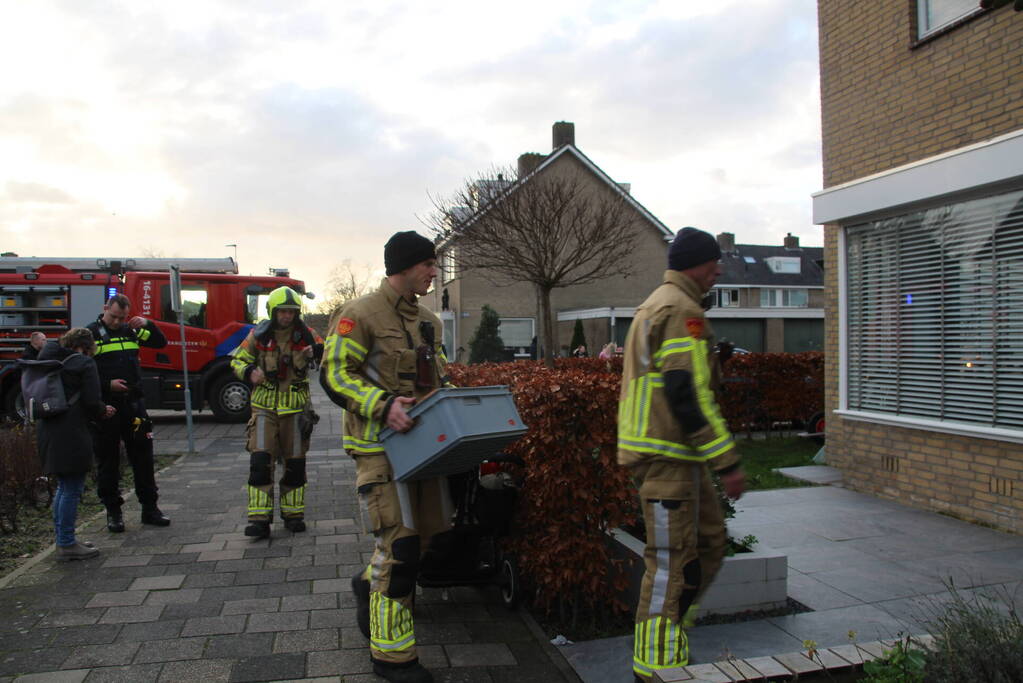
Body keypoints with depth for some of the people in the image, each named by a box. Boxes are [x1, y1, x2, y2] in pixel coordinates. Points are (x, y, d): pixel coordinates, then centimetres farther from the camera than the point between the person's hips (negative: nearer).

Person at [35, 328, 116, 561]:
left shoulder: (49, 360, 14)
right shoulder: (84, 363, -8)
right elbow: (92, 402, -15)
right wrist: (103, 412, 6)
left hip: (47, 431, 8)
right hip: (71, 434, -8)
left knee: (64, 486, 19)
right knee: (72, 488, 0)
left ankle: (64, 539, 27)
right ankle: (66, 544, 5)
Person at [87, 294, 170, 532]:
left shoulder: (131, 331, 10)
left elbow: (160, 343, 13)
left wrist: (148, 325, -4)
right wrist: (107, 385, -17)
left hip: (133, 405, 4)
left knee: (143, 458, 7)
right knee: (108, 461, 5)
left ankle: (149, 508, 16)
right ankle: (113, 512, 17)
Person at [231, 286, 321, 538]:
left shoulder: (305, 335, 1)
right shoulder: (259, 335, -1)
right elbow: (237, 360, 9)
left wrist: (316, 353, -15)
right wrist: (249, 373, -13)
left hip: (296, 407, 1)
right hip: (265, 406, -1)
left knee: (295, 463, 7)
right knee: (260, 461, -11)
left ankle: (293, 514, 21)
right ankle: (259, 519, -5)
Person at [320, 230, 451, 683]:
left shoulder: (427, 321, 15)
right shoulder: (361, 314, -9)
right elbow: (334, 374, -13)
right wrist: (381, 405, -26)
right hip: (380, 445, -8)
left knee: (424, 529, 13)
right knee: (398, 541, -7)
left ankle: (370, 585, 42)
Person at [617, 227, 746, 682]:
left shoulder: (655, 305, 20)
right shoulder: (682, 311, -14)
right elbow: (688, 394, -22)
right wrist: (727, 462, -18)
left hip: (668, 453, 11)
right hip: (667, 455, -11)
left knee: (709, 541, 17)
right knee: (672, 559, -3)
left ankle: (661, 636, 25)